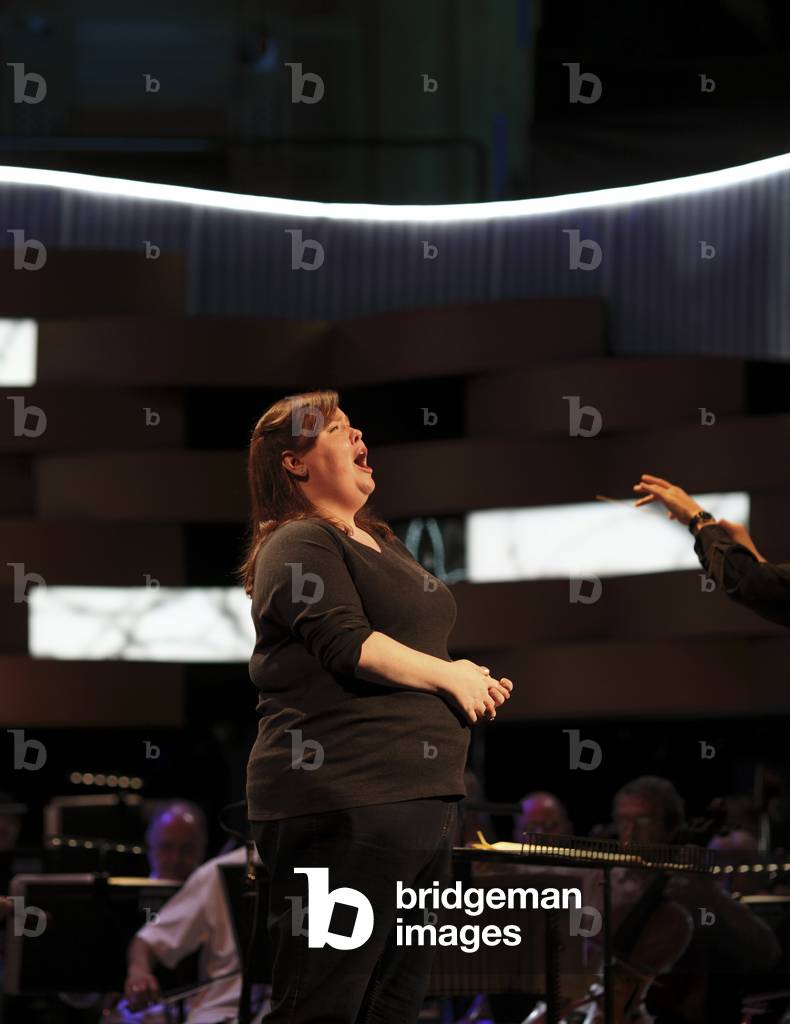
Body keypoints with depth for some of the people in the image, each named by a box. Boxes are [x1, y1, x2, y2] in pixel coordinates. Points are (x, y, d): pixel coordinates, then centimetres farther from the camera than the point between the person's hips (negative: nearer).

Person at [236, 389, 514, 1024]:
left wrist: (473, 683, 10)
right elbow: (348, 645, -20)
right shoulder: (300, 545, -7)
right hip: (347, 802, -10)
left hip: (424, 801, 10)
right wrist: (450, 676, -7)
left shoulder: (381, 543, 22)